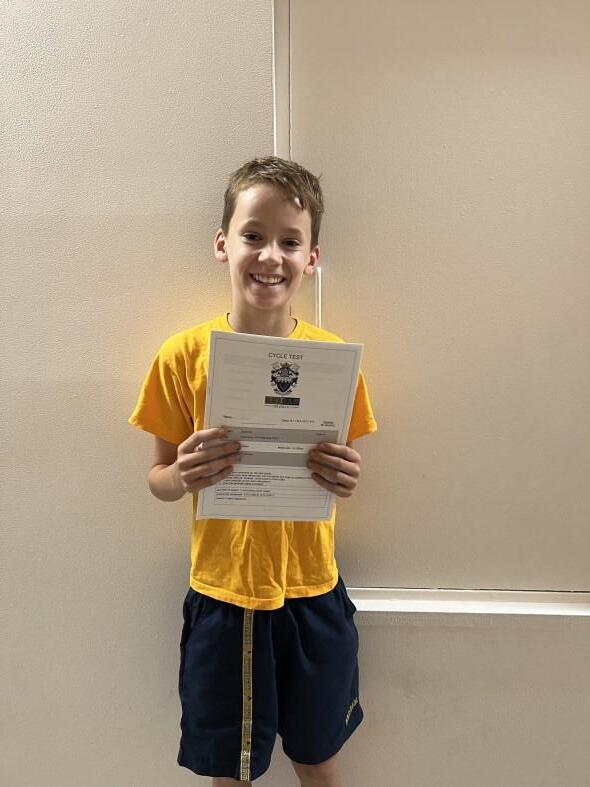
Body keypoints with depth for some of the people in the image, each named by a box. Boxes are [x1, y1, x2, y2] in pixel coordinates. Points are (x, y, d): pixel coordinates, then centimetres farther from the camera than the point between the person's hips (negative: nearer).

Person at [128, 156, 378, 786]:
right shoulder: (184, 355, -10)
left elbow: (343, 471, 4)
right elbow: (158, 478, -2)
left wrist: (346, 479, -18)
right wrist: (183, 477, -23)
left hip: (312, 593, 1)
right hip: (220, 595, 0)